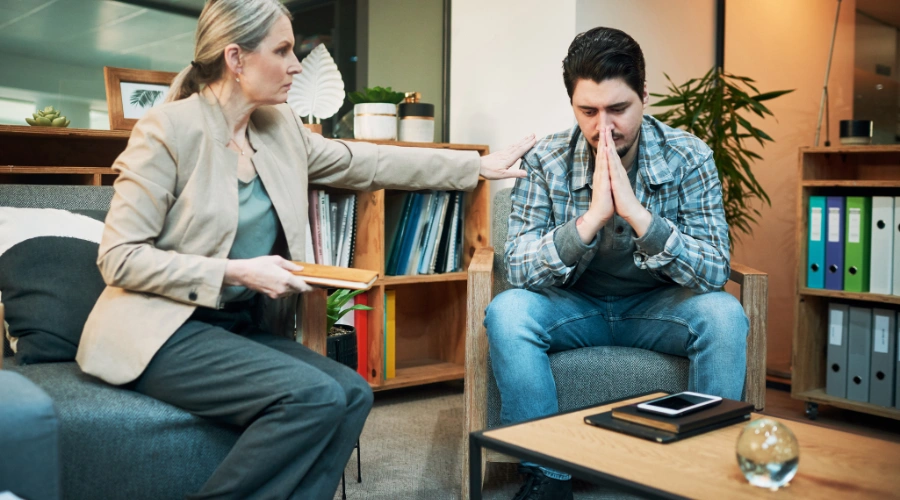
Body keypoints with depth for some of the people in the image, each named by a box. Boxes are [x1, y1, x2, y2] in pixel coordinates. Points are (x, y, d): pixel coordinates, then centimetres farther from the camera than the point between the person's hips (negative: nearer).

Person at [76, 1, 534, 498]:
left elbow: (368, 163, 15)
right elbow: (119, 257, -14)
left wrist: (478, 165, 17)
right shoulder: (168, 129, -13)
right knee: (315, 397, -25)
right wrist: (237, 273, -20)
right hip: (164, 330, -7)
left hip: (241, 326, 7)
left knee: (351, 393, -14)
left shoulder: (281, 129, 6)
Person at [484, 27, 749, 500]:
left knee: (724, 314, -29)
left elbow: (714, 274, -22)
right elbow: (518, 270, -20)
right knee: (505, 312, -28)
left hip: (657, 305, 0)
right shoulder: (546, 161, -14)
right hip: (574, 305, 0)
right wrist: (591, 218, -35)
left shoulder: (689, 158, -14)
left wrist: (637, 212, -36)